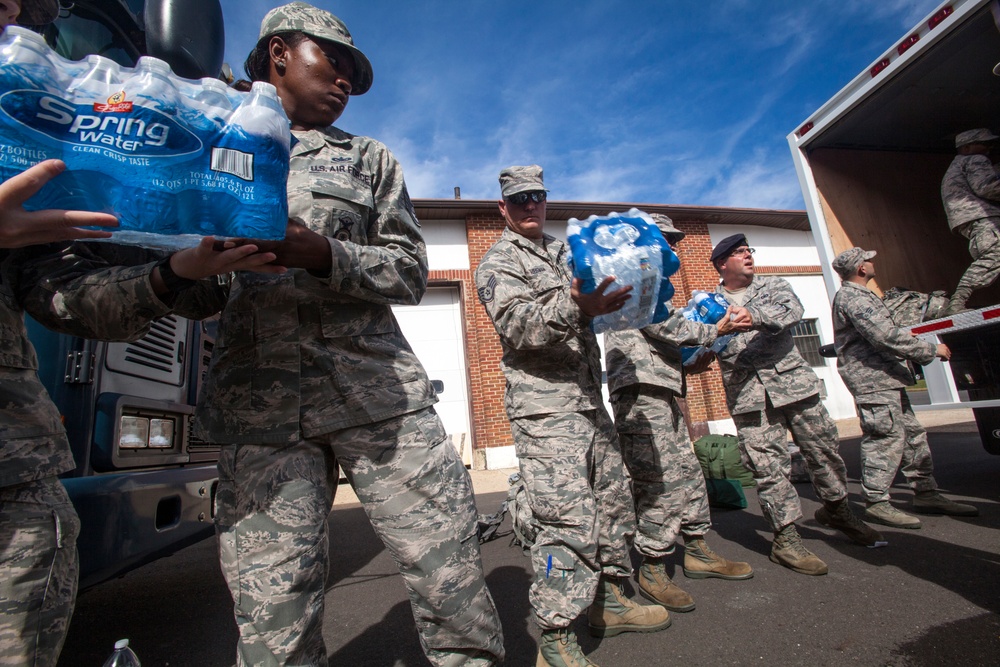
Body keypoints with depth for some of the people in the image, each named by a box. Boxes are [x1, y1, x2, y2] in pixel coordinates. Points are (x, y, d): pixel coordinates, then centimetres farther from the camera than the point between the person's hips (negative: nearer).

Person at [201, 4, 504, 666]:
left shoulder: (369, 157, 21)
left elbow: (410, 270, 8)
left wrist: (322, 253, -9)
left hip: (378, 387, 1)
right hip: (258, 405, 0)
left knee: (454, 579, -1)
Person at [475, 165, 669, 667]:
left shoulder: (564, 251, 22)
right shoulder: (497, 263, 0)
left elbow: (603, 285, 29)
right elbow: (517, 326, -17)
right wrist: (575, 307, -33)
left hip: (589, 399, 8)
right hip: (544, 407, -8)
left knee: (612, 498, 14)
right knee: (569, 518, -11)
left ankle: (608, 603, 32)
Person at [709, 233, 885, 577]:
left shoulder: (773, 285, 12)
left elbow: (792, 308, -10)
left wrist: (754, 316, -28)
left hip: (793, 382, 2)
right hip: (748, 395, -2)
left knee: (824, 450, 12)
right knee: (769, 467, -4)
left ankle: (837, 510, 38)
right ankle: (785, 537, 9)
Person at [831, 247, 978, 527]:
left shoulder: (858, 296, 22)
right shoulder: (853, 298, -14)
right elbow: (886, 336, -21)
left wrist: (919, 354, 25)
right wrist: (931, 349, -11)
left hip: (887, 378, 11)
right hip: (872, 379, -11)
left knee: (912, 434, 14)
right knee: (887, 438, -10)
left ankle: (926, 494, 22)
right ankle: (876, 503, -4)